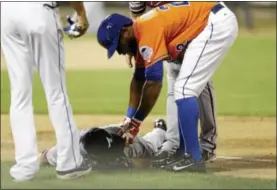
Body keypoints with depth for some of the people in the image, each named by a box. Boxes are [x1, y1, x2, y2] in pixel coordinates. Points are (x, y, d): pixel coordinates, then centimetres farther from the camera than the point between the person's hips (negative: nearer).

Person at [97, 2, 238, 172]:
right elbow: (139, 79, 20)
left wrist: (135, 122, -11)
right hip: (219, 22, 11)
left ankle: (194, 159, -12)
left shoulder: (148, 32, -19)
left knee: (184, 89, -12)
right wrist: (129, 120, 17)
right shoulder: (140, 32, 11)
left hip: (217, 24, -11)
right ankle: (185, 152, 20)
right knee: (186, 90, 15)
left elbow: (154, 82, -19)